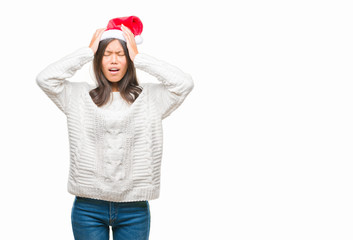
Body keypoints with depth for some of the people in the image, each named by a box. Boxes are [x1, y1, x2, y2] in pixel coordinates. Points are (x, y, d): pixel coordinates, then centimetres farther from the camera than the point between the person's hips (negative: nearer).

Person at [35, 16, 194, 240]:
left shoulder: (150, 97, 4)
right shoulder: (80, 96, 6)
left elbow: (185, 82, -10)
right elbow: (45, 78, -6)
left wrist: (138, 56, -4)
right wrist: (87, 51, -1)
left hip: (134, 208, 0)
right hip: (88, 207, 0)